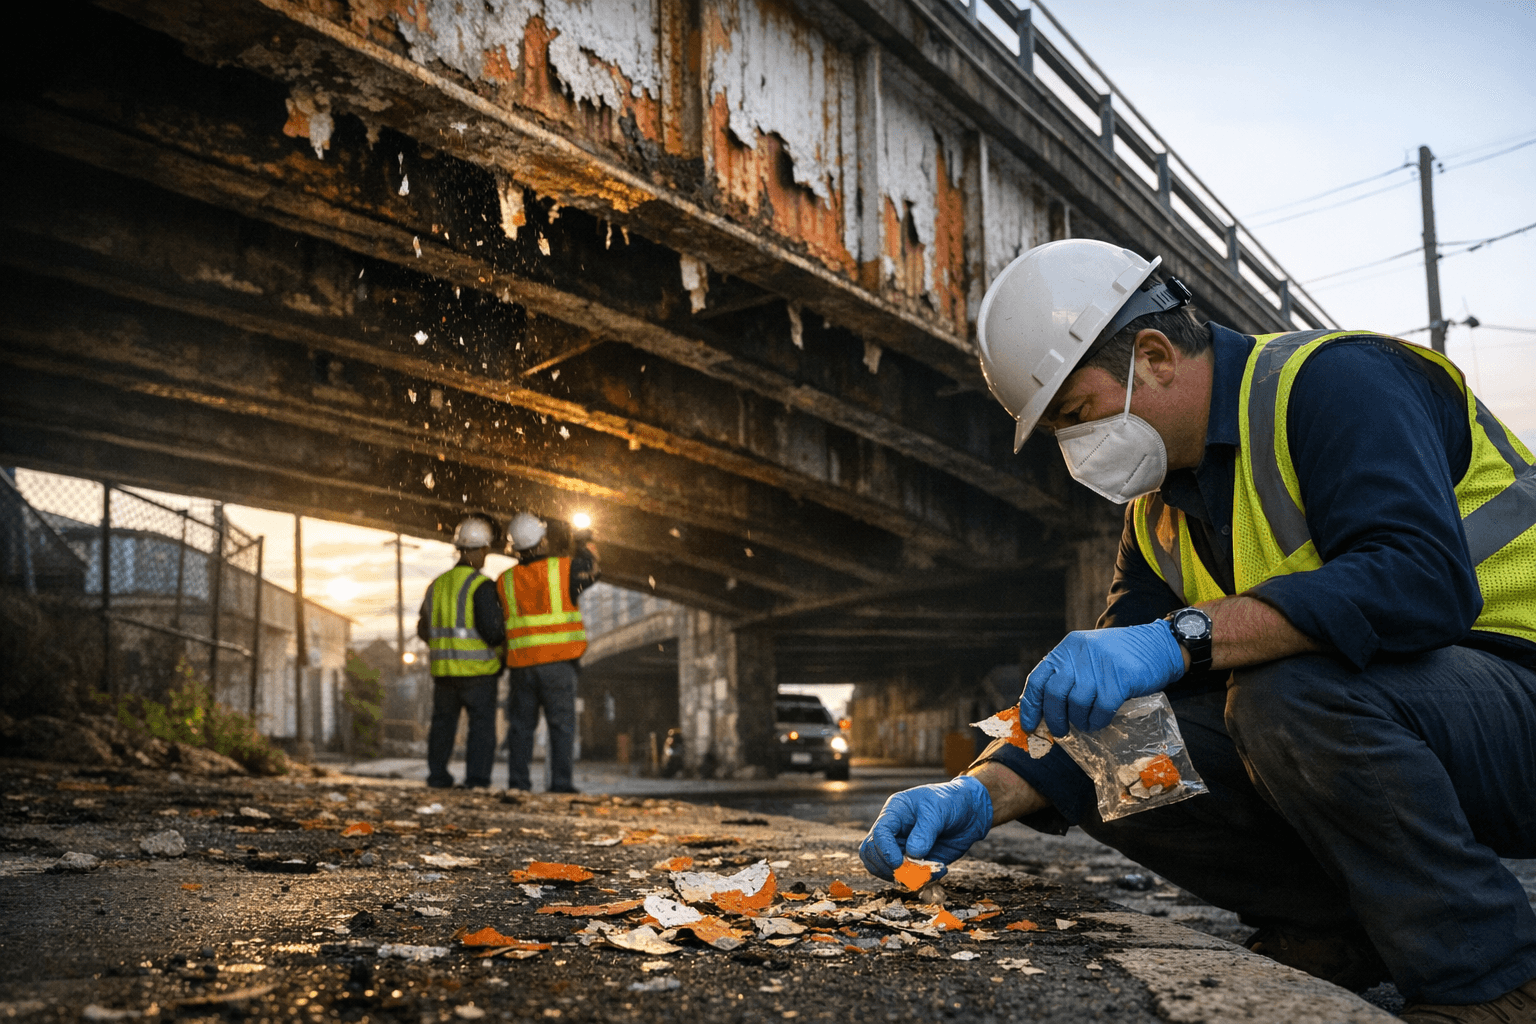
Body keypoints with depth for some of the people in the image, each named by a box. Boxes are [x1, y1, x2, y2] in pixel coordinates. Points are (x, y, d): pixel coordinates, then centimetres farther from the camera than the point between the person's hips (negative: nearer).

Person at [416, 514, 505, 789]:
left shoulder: (437, 584, 9)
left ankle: (437, 775, 19)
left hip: (443, 668, 6)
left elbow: (424, 630, 16)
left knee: (443, 721, 17)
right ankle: (477, 779, -5)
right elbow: (491, 630, -19)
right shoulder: (481, 585, -12)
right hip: (478, 669, -6)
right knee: (482, 724, 0)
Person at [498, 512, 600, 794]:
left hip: (522, 664, 3)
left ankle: (517, 781, 11)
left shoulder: (505, 580, 5)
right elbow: (589, 567, 17)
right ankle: (560, 783, -3)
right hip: (558, 662, -3)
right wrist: (586, 543, 34)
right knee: (562, 724, 0)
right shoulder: (563, 569, -4)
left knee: (521, 725, 11)